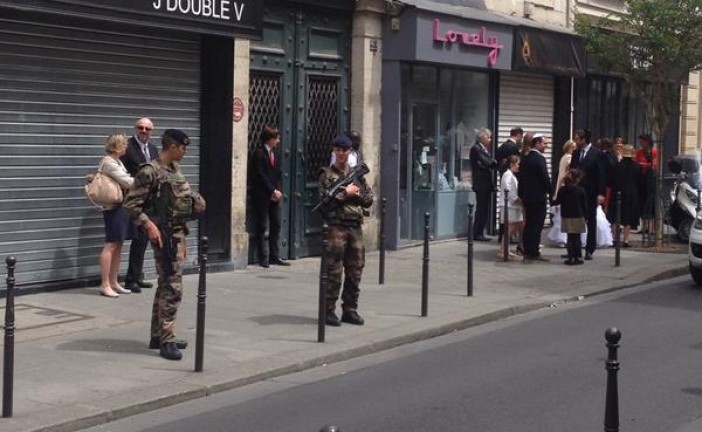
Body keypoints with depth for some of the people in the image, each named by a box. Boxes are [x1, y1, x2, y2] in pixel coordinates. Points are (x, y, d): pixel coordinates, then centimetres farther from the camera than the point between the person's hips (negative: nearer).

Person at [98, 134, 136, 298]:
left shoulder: (117, 162, 17)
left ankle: (113, 282, 16)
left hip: (122, 206, 10)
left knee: (118, 246, 11)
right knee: (111, 246, -8)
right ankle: (105, 285, -7)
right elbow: (126, 181, -18)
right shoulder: (108, 162, -12)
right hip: (114, 207, -10)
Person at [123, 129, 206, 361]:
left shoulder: (175, 170, 12)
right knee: (172, 287, -11)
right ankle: (166, 341, -7)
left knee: (165, 285, 14)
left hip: (178, 232, 9)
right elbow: (131, 203, -16)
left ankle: (158, 336, 21)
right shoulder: (150, 171, -14)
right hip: (164, 235, -9)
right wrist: (149, 224, -23)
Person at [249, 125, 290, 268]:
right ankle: (263, 258, 1)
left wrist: (278, 191, 0)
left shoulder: (274, 153, 14)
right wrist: (273, 191, -13)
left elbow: (278, 173, 15)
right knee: (261, 227, -1)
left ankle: (274, 256, 15)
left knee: (276, 226, 8)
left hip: (274, 195, 8)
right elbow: (260, 175, -14)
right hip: (262, 196, -7)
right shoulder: (259, 153, -9)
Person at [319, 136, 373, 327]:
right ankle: (329, 311, 0)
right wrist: (345, 192, -11)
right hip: (336, 226, -5)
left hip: (355, 226, 5)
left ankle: (350, 310, 16)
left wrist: (357, 193, -3)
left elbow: (369, 199, 15)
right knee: (333, 272, -5)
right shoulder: (327, 174, 1)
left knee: (355, 272, 7)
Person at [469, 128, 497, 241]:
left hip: (487, 184, 9)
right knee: (481, 209, -7)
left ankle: (479, 233, 12)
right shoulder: (476, 148, -9)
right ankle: (477, 234, -3)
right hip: (481, 184, -9)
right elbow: (486, 162, -17)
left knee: (485, 210, 8)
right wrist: (496, 162, -3)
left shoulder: (485, 149, 20)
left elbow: (488, 163, 10)